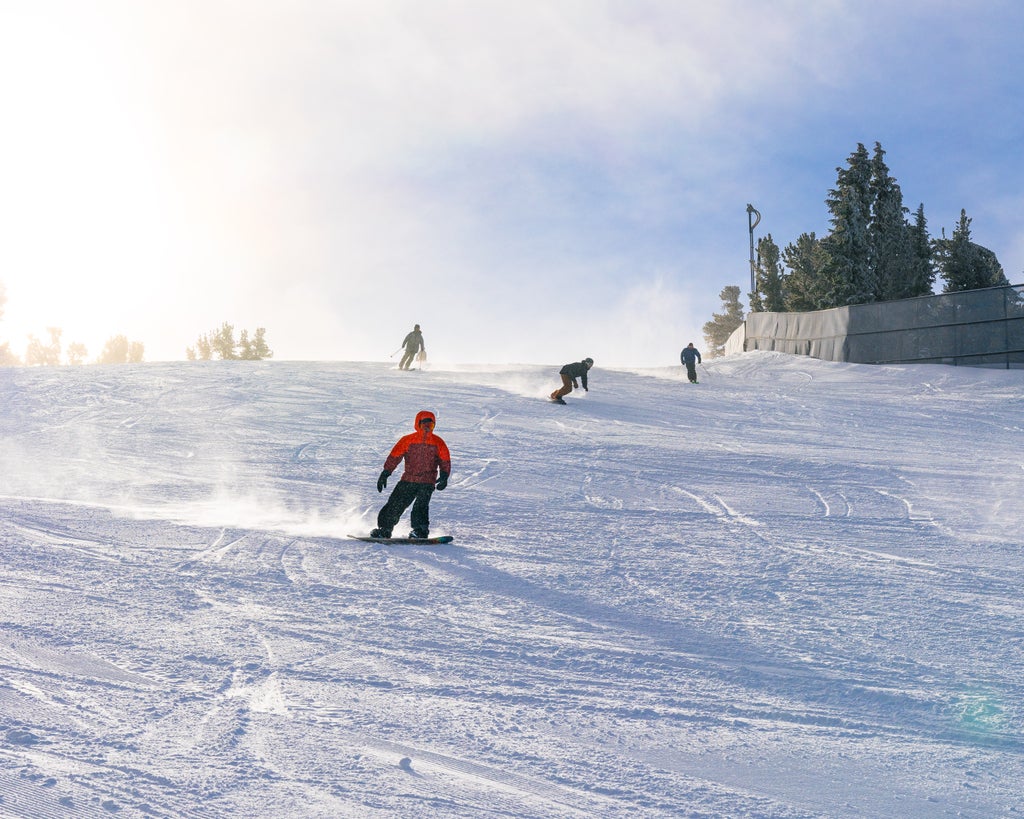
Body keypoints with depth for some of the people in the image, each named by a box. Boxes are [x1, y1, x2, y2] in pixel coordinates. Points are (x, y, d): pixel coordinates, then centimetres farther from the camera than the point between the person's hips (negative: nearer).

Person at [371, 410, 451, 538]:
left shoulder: (438, 443, 4)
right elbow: (394, 457, 4)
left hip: (427, 483, -1)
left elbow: (445, 461, 8)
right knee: (395, 505, 1)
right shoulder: (407, 440, 2)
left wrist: (444, 477, -8)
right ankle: (384, 529, 14)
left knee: (420, 506, -21)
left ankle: (420, 531, -18)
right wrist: (385, 474, -2)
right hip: (407, 480, 1)